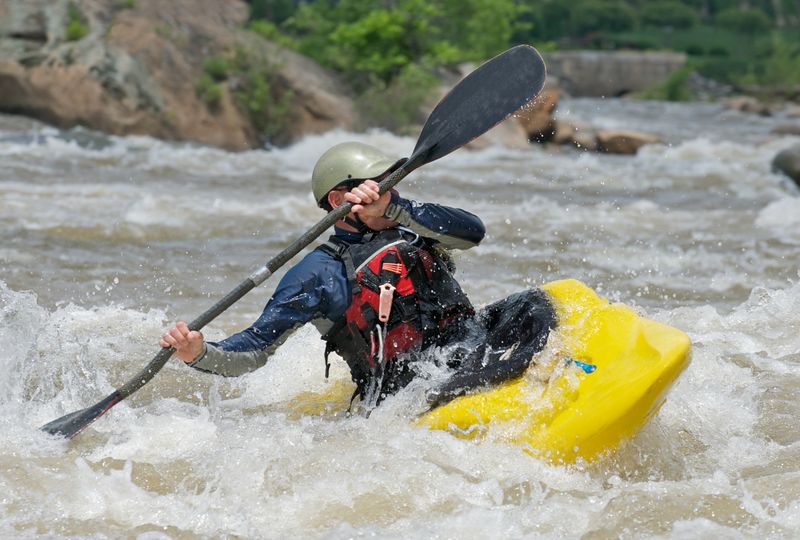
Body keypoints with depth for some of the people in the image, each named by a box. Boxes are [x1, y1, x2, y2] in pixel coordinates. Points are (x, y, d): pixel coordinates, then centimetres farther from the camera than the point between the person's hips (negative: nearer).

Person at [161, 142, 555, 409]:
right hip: (409, 389, -5)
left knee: (530, 306, -20)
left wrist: (392, 208, -13)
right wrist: (199, 354, -18)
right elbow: (253, 351, 3)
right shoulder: (318, 274, 3)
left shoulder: (409, 235, 18)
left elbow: (473, 231, -2)